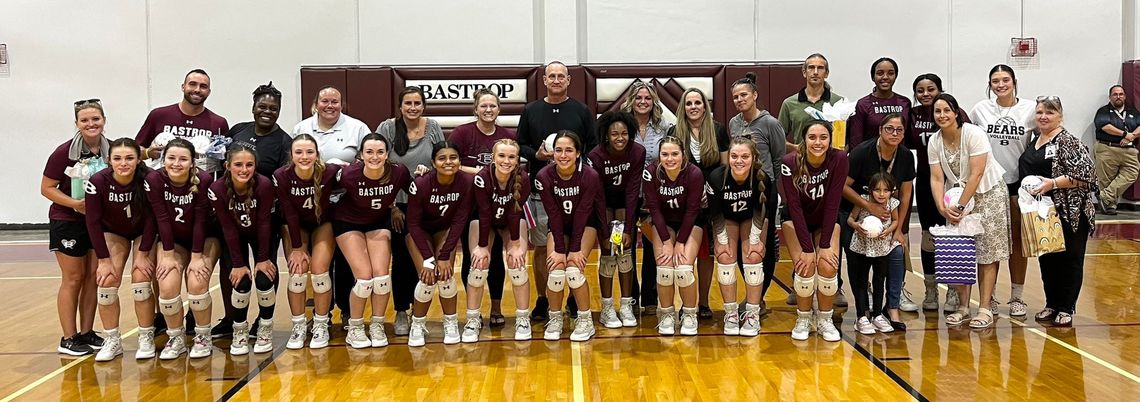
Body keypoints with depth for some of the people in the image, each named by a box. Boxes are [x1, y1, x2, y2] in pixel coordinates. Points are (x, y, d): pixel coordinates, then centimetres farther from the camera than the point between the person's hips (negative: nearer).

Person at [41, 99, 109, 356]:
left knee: (93, 277, 8)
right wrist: (75, 203, -23)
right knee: (73, 279, 0)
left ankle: (86, 333, 19)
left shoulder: (112, 150, -3)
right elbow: (47, 188, -11)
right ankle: (68, 339, 8)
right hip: (67, 222, -4)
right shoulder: (64, 152, -14)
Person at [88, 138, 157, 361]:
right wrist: (104, 259, -17)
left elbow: (150, 219, -19)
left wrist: (143, 254, -17)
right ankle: (112, 341, 5)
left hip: (144, 233, -2)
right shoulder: (98, 182, -27)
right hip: (113, 233, 2)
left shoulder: (148, 180, -30)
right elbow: (93, 221, -18)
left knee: (141, 281, -14)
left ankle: (146, 339, 2)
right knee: (107, 282, -10)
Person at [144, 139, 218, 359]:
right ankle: (175, 338, 5)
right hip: (173, 240, 2)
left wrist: (197, 257, -20)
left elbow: (201, 220, -22)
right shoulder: (154, 180, -20)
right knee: (167, 287, -17)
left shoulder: (204, 180, -25)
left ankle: (203, 337, 1)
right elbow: (162, 219, -18)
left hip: (204, 239, -2)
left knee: (197, 283, -21)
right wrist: (168, 256, -17)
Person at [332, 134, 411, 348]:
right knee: (365, 277, -14)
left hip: (379, 223, 2)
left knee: (381, 276, -11)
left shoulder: (398, 172, -24)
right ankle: (354, 329, 7)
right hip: (348, 224, -2)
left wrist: (393, 207, -7)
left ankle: (377, 326, 11)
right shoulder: (348, 174, -29)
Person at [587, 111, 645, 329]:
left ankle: (626, 306, 5)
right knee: (608, 252, -9)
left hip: (626, 202, 2)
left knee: (625, 251, -4)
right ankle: (607, 309, -1)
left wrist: (628, 229, -20)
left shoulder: (638, 152, -22)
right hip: (603, 202, -2)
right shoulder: (596, 156, -27)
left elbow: (632, 191, -19)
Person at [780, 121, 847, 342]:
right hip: (796, 221, -1)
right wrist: (808, 248, -26)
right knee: (805, 266, -21)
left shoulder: (839, 159, -23)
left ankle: (824, 319, 5)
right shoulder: (790, 163, -25)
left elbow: (832, 202, -21)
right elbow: (794, 207, -24)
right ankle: (803, 319, 3)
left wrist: (825, 244, -21)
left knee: (828, 267, -19)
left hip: (826, 221, 1)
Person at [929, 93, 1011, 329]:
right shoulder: (934, 142, -3)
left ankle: (985, 309, -5)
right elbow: (936, 179, -6)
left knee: (987, 252, -6)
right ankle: (963, 307, 10)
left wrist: (961, 207, -22)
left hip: (988, 192, -5)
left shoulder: (974, 134, -19)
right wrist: (942, 208, -21)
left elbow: (976, 174, -22)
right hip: (958, 195, 5)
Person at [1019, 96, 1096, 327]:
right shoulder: (1034, 140, 12)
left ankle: (1066, 309, 10)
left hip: (1068, 213, -7)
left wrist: (1052, 183, -24)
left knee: (1069, 259, 2)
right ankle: (1052, 305, 23)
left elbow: (1084, 174, -19)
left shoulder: (1068, 142, -12)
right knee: (1046, 259, 13)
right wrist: (1027, 191, 11)